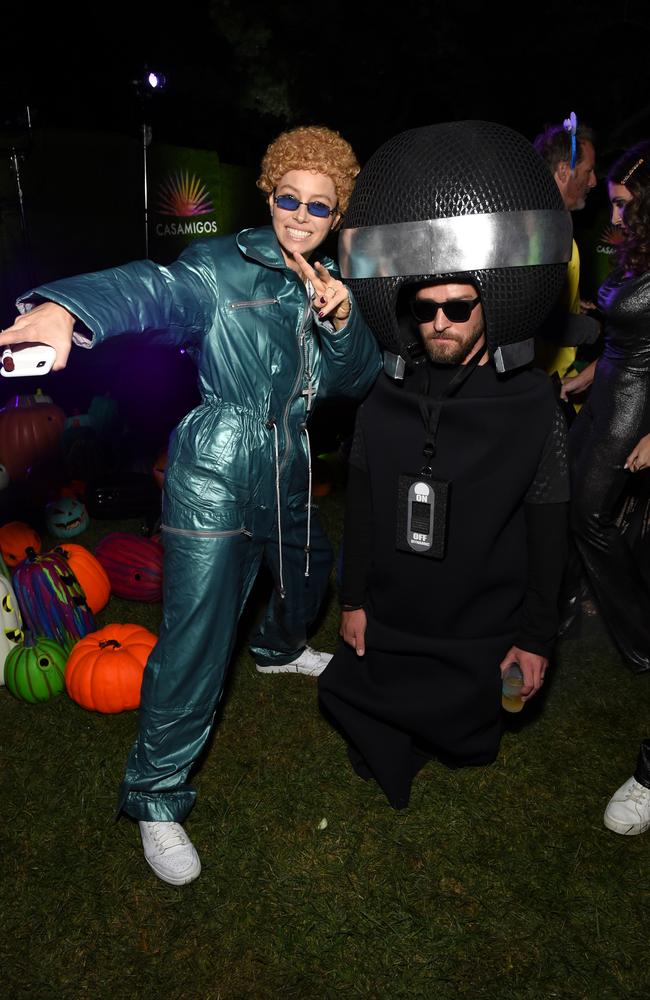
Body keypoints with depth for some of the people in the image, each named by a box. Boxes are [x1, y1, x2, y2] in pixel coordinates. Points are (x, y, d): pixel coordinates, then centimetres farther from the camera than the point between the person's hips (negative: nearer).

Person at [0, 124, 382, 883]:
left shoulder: (330, 286, 9)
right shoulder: (222, 267, -11)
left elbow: (358, 382, 4)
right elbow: (153, 289, -31)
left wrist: (343, 322, -17)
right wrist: (62, 308, -52)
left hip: (286, 476, 7)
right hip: (215, 479, -7)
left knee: (308, 571, 30)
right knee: (195, 643, -7)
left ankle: (279, 649, 64)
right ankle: (156, 798, 14)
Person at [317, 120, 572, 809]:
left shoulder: (532, 405, -14)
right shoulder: (385, 394, -6)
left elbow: (546, 531, -8)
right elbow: (361, 504, 1)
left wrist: (537, 637, -5)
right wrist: (353, 598, 3)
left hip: (480, 634, -2)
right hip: (387, 621, 3)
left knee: (465, 746, 11)